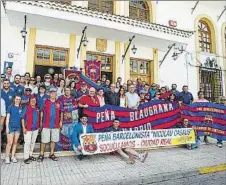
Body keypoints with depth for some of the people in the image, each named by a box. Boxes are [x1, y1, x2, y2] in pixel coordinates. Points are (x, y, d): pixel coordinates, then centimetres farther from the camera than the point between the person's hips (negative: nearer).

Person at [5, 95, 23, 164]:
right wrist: (7, 127, -6)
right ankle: (7, 157, 8)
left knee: (15, 143, 9)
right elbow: (7, 118, 0)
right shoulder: (10, 107, 0)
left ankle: (13, 156, 19)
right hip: (11, 127, -3)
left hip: (18, 127, 3)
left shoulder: (21, 108, 8)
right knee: (10, 143, -4)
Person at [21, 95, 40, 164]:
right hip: (28, 129, -5)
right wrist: (23, 128, -11)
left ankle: (30, 155, 27)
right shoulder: (26, 108, -5)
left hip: (35, 129, 5)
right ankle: (26, 157, 6)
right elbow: (23, 118, -6)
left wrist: (38, 127, 12)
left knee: (33, 142, 14)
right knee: (27, 143, -5)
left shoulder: (37, 109, 10)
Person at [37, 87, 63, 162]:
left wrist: (61, 121, 7)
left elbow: (61, 113, 13)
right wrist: (41, 121, 2)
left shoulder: (58, 103, 6)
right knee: (44, 140, 2)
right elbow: (42, 112, 5)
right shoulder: (45, 102, 1)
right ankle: (41, 154, 16)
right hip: (46, 125, -2)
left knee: (53, 140, 11)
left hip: (55, 125, 2)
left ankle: (52, 154, 24)